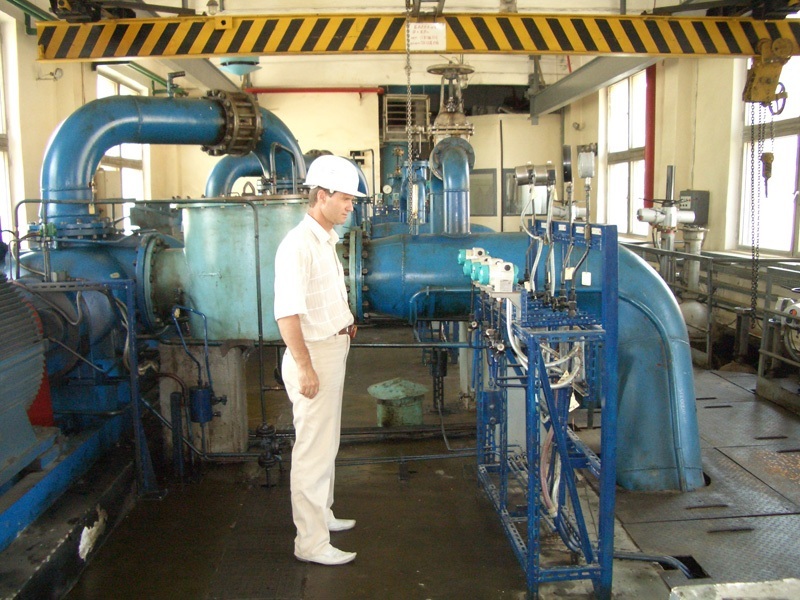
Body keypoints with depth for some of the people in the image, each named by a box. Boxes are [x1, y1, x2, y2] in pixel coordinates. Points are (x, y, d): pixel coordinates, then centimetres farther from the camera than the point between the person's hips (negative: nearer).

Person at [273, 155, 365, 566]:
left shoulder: (326, 240, 12)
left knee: (326, 444, 20)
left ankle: (321, 515, 36)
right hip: (314, 355, -10)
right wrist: (305, 367, -25)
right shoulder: (298, 245, -19)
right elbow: (287, 313, -25)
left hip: (333, 351, 10)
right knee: (313, 450, -2)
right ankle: (311, 543, 9)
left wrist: (344, 320, 12)